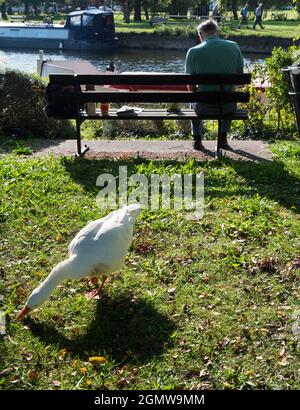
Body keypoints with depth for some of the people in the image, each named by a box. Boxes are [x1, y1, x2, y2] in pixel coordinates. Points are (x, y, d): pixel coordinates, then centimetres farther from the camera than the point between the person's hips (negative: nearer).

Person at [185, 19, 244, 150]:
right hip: (228, 107, 2)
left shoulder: (193, 52, -7)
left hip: (204, 107, -1)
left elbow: (191, 87, -4)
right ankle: (223, 138, 38)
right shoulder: (233, 47, -1)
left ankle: (197, 139, 35)